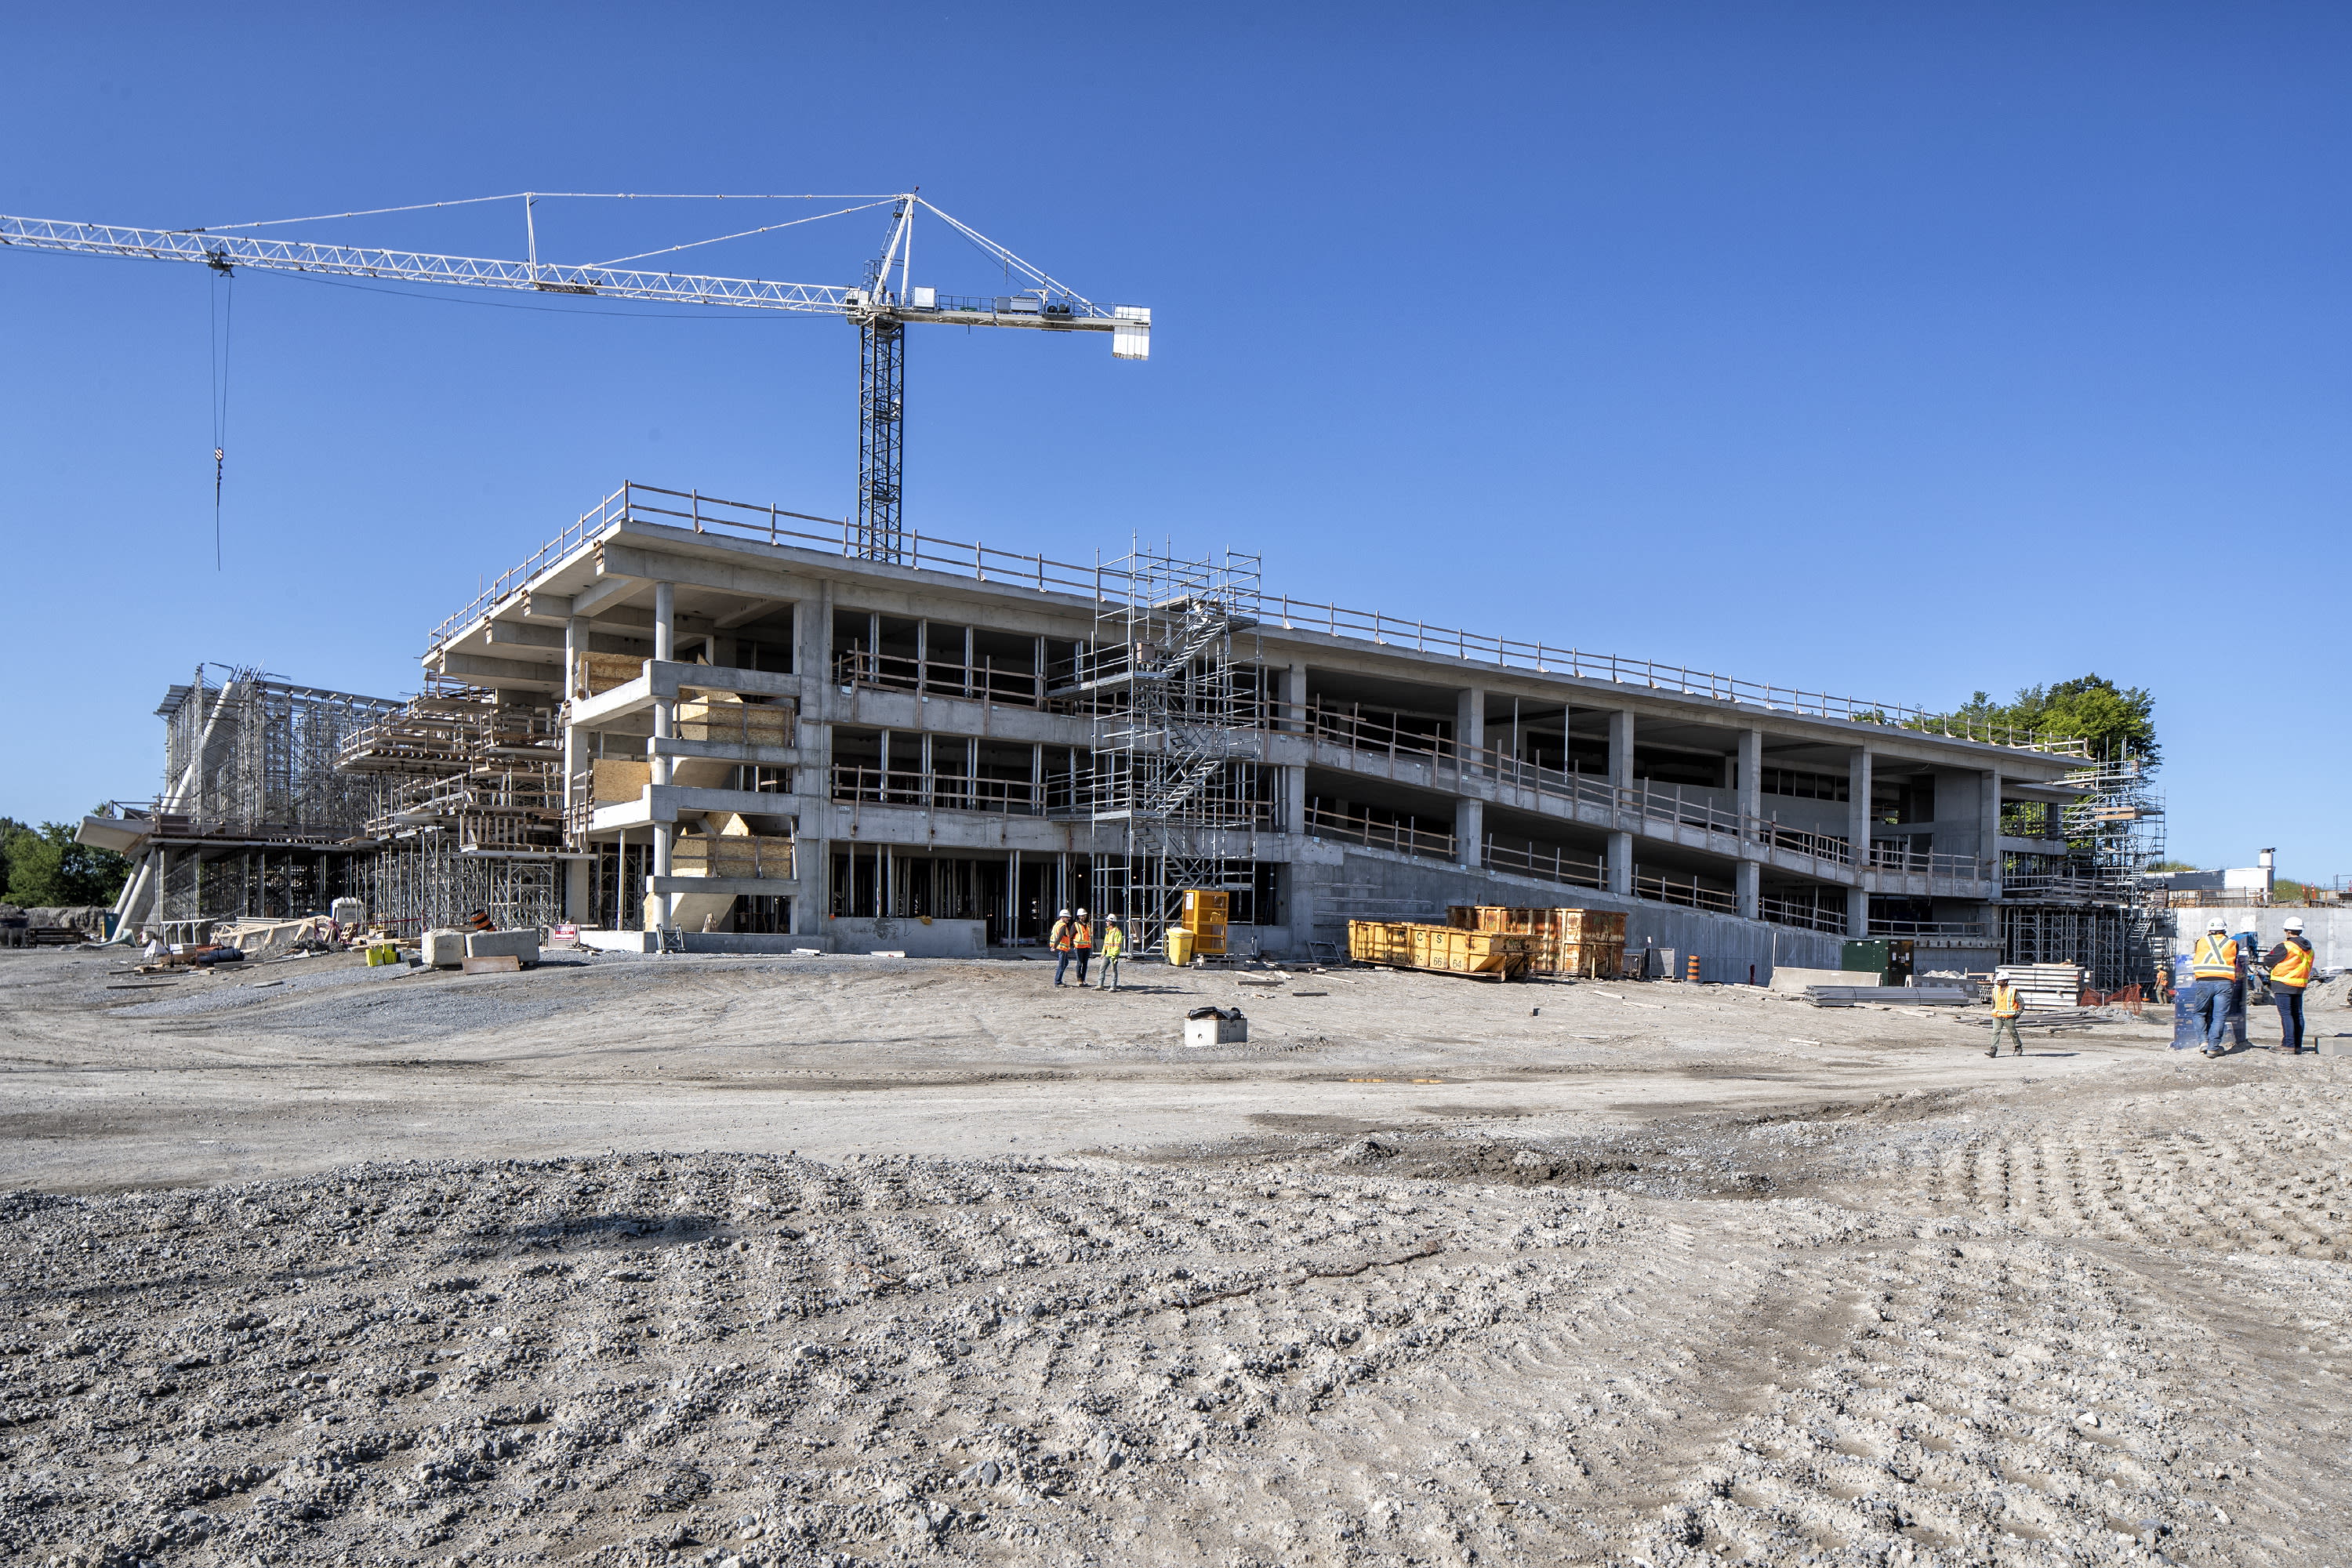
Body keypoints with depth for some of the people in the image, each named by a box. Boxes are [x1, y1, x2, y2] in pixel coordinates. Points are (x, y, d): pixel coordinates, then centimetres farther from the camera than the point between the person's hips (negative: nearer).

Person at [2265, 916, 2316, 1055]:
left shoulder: (2285, 946, -15)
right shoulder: (2308, 948, 10)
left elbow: (2268, 961, -8)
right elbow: (2308, 968, 19)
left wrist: (2265, 958, 14)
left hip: (2283, 984, -8)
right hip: (2300, 985, 8)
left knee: (2285, 1014, -7)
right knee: (2297, 1014, 11)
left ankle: (2289, 1045, -11)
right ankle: (2298, 1046, 15)